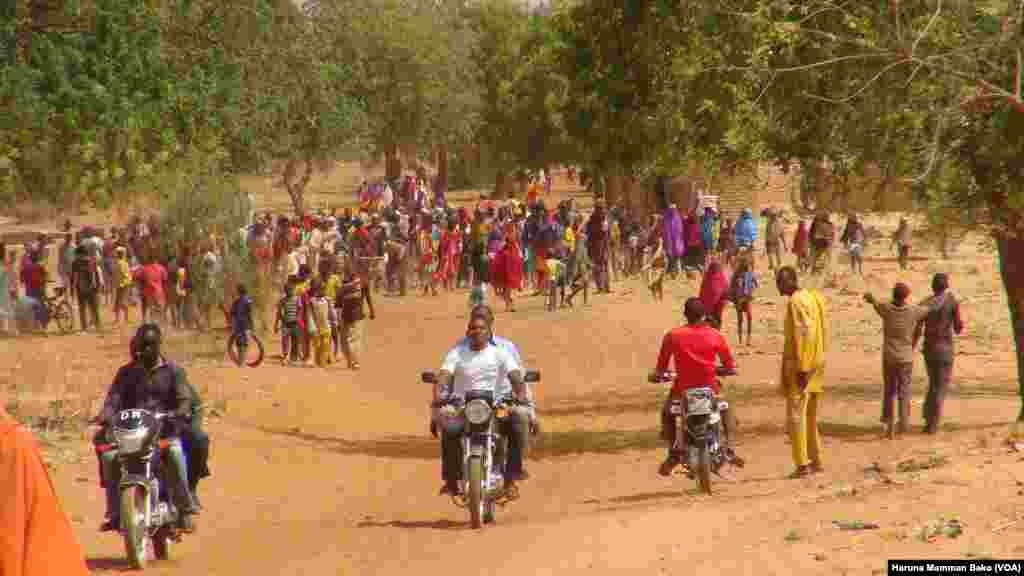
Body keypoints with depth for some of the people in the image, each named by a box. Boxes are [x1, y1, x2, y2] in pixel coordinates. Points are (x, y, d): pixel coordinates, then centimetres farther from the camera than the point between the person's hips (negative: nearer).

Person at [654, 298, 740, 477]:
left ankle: (673, 454, 17)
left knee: (667, 413, 30)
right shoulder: (715, 335, -2)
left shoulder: (672, 336, -4)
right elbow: (730, 366, 5)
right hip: (710, 388, 1)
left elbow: (661, 368, -1)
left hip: (683, 389, -1)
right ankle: (729, 449, 14)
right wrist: (727, 370, 27)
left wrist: (658, 374, 21)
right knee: (727, 411, 31)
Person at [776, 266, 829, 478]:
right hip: (816, 363, 10)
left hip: (800, 365, -10)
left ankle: (803, 465, -8)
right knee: (810, 416, 16)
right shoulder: (813, 298, 13)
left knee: (796, 416, -7)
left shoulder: (796, 302, -16)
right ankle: (816, 460, 21)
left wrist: (801, 368, -21)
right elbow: (822, 332, 16)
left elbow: (803, 335, -22)